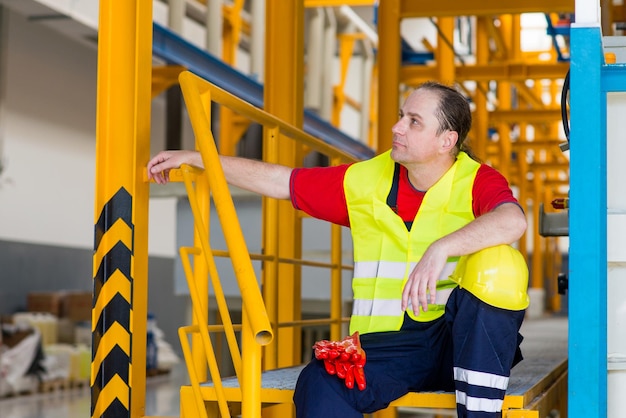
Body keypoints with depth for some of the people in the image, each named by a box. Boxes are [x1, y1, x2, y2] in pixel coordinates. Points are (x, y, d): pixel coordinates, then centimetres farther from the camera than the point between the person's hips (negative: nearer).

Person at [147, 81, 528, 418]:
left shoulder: (476, 181, -4)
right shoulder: (367, 181, 10)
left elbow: (513, 220, -27)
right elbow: (279, 180, 16)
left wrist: (440, 249, -40)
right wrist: (195, 158, 17)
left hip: (465, 340, -2)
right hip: (386, 343, 3)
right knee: (321, 385, -28)